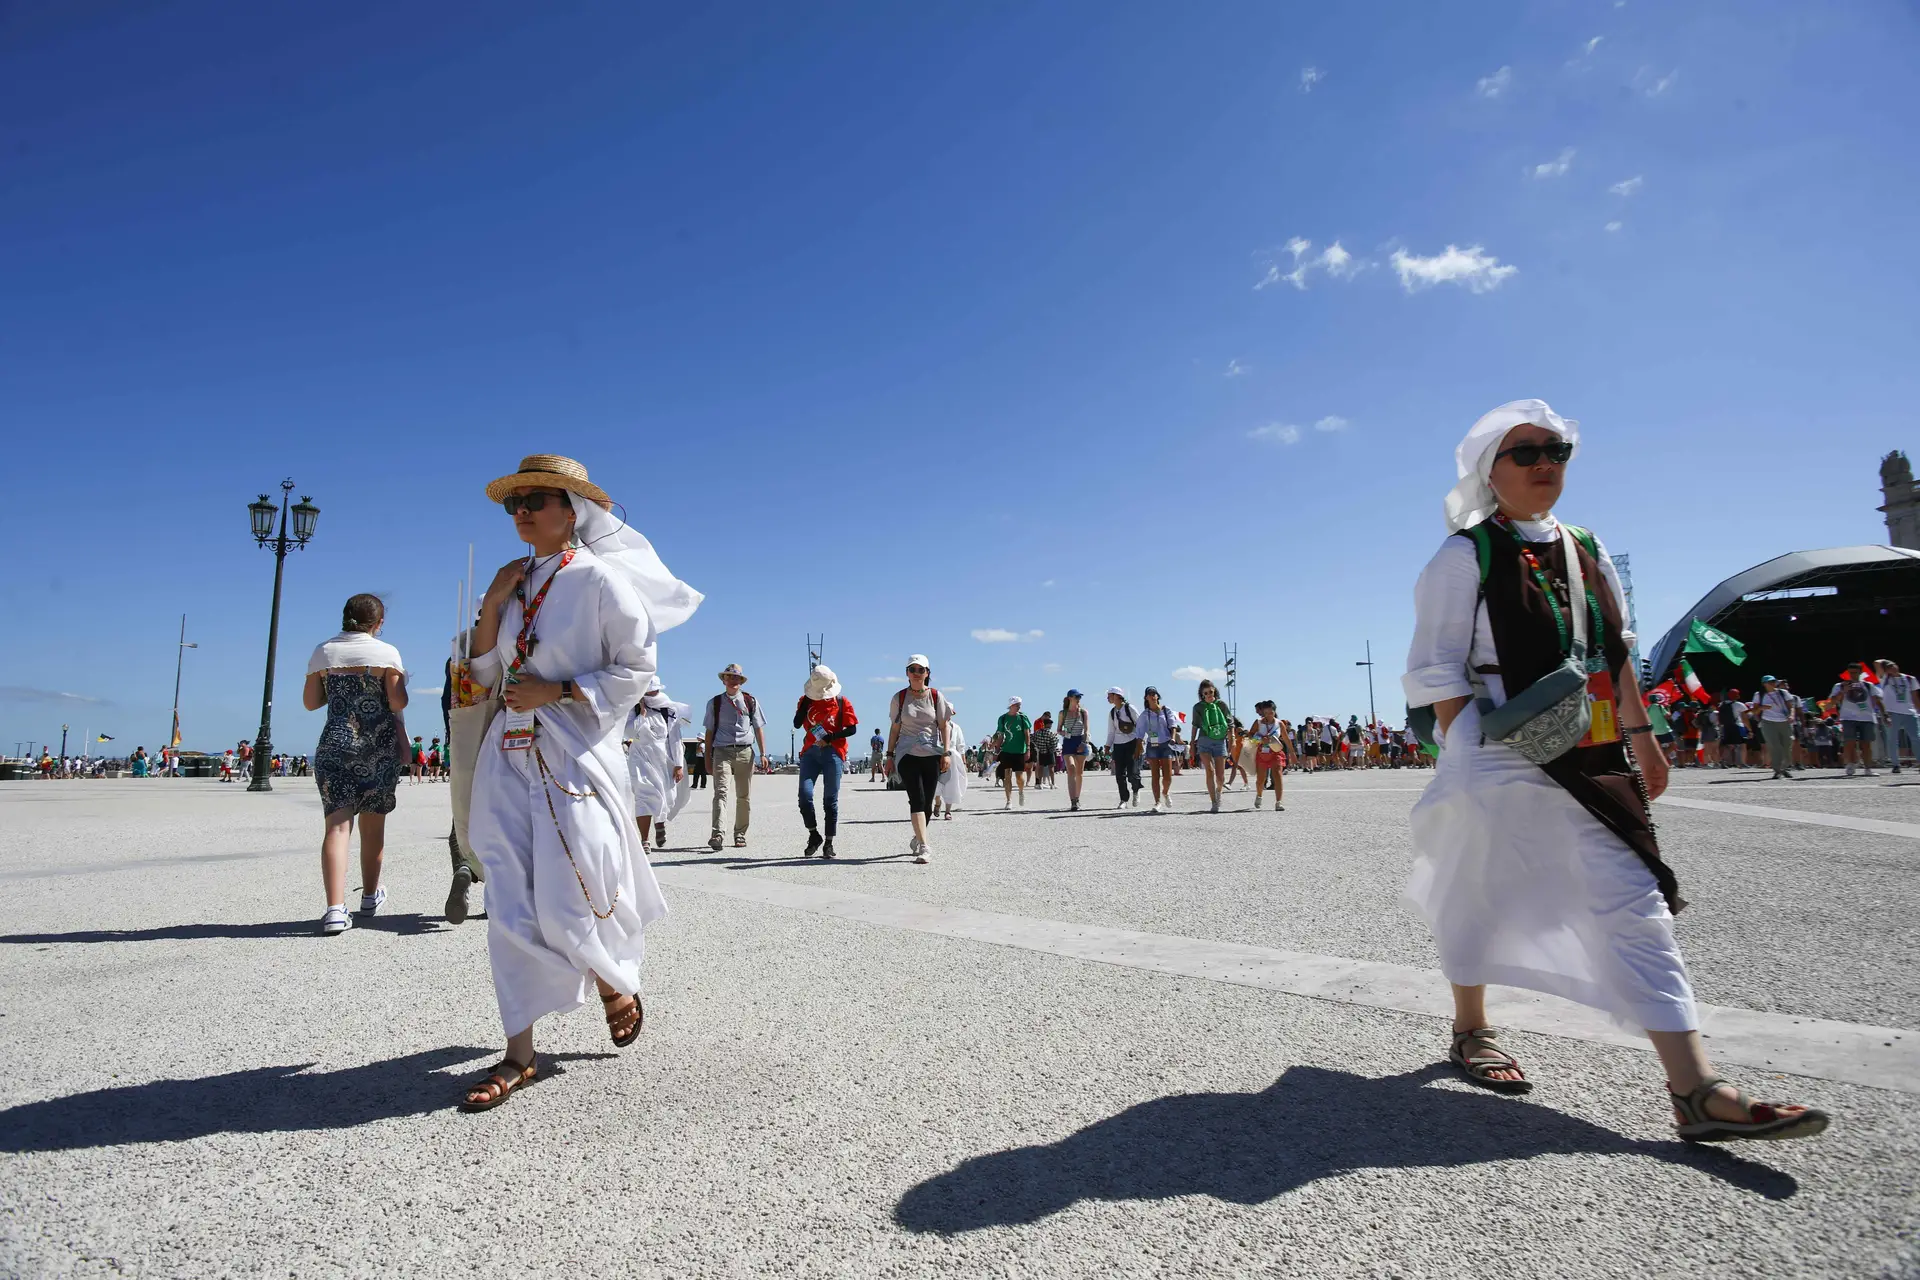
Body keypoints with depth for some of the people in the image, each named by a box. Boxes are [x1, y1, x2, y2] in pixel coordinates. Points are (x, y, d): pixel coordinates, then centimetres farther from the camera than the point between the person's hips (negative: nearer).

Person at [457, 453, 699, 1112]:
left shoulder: (600, 577, -6)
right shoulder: (515, 582, 14)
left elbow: (636, 667, -9)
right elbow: (485, 675, 15)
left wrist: (556, 692, -15)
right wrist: (491, 607, 2)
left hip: (576, 756, -6)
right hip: (511, 757, 6)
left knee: (568, 903, -4)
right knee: (511, 903, 3)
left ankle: (618, 988, 28)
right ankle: (520, 1053, 12)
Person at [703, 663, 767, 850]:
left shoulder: (750, 701, 12)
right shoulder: (715, 703, 11)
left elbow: (758, 728, 13)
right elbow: (710, 731, 14)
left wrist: (763, 754, 6)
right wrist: (708, 758, 11)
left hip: (745, 752, 1)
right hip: (722, 751, -1)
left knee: (743, 796, 5)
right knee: (720, 791, -16)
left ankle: (740, 834, 16)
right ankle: (716, 835, -26)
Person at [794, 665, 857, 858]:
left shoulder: (842, 702, 2)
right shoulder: (807, 700, 9)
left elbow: (851, 729, -1)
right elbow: (797, 724, -1)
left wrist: (830, 737, -14)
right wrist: (806, 701, -7)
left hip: (833, 753, -2)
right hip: (810, 752, 2)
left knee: (830, 799, 1)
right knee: (804, 795, -10)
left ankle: (828, 843, 10)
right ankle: (814, 835, 11)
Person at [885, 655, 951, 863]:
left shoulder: (935, 696, 6)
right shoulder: (899, 698, 6)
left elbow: (944, 726, 5)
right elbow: (895, 729, 10)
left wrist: (946, 753, -3)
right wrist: (890, 755, 7)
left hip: (932, 754, 1)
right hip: (907, 754, -1)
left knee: (927, 802, 4)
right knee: (917, 799, -14)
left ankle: (917, 839, 27)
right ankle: (924, 847, -18)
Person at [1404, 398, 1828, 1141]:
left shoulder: (1586, 553, 14)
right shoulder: (1466, 555, -6)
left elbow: (1616, 655, 18)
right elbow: (1437, 670, -10)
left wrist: (1640, 737, 13)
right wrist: (1465, 761, -15)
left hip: (1589, 765, 6)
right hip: (1503, 762, -6)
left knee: (1635, 901, 1)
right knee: (1482, 898, 8)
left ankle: (1696, 1091, 4)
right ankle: (1470, 1031, 30)